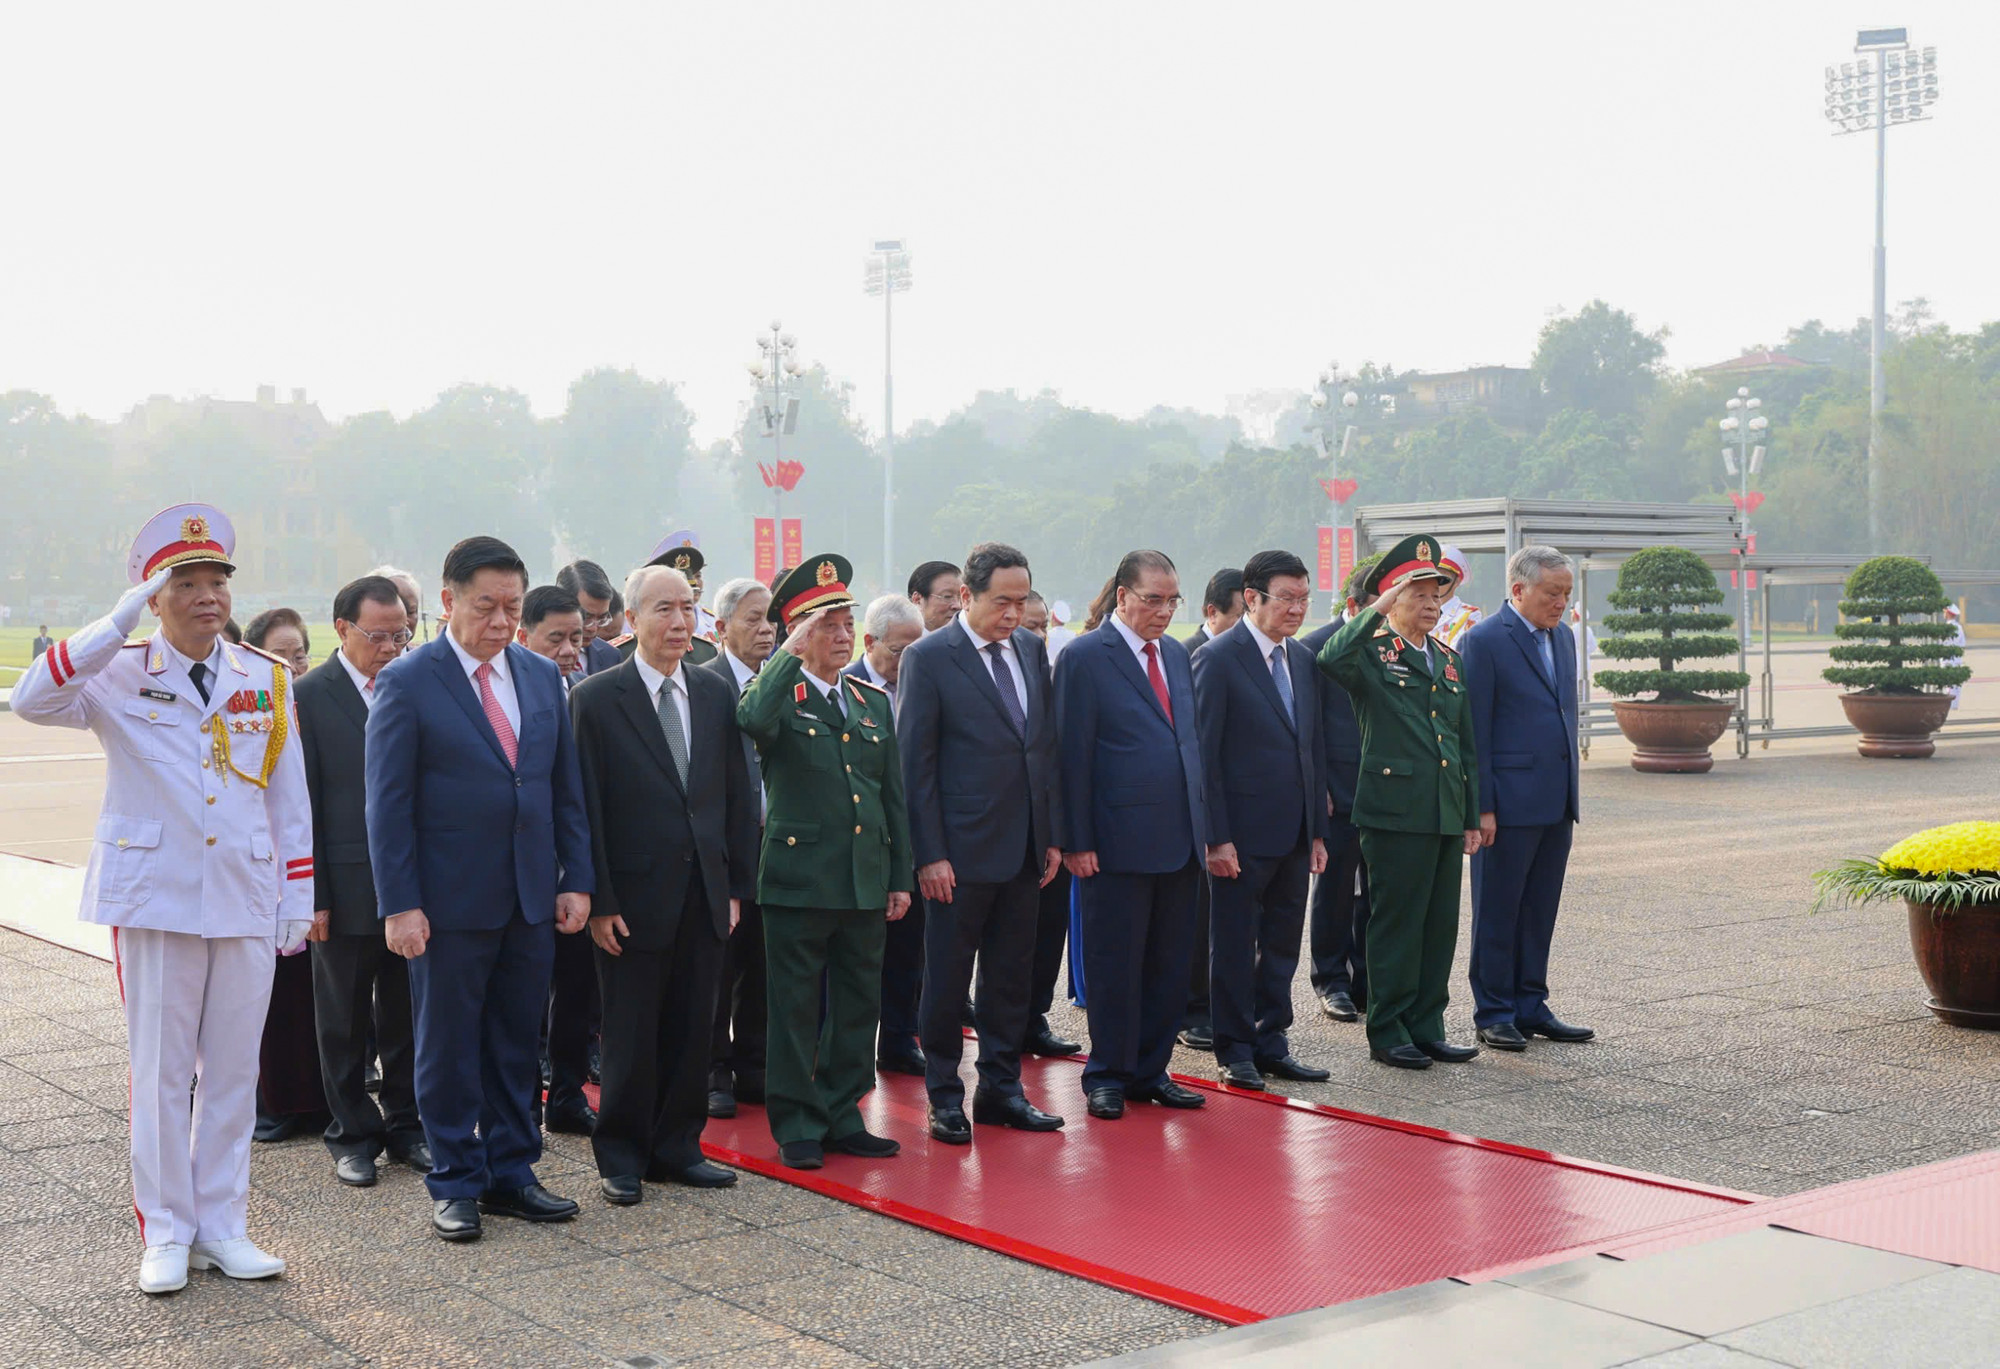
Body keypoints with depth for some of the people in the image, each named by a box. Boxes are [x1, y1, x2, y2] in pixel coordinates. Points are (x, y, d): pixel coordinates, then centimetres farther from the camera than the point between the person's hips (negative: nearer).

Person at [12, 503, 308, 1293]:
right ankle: (165, 1233, 14)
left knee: (233, 1067, 8)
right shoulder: (119, 678, 0)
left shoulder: (268, 680, 7)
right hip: (154, 898, -2)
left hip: (246, 900, 3)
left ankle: (221, 1224, 19)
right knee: (161, 1069, 3)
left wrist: (298, 900, 6)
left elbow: (290, 799, 9)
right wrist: (117, 625, -21)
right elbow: (31, 701, -19)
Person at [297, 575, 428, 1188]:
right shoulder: (308, 695, -5)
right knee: (345, 1021, 10)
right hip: (347, 888, -3)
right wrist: (312, 895, -11)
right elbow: (301, 804, -7)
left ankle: (406, 1125, 25)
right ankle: (352, 1133, 22)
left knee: (407, 1015, 12)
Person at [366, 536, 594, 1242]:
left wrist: (577, 879, 4)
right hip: (450, 899, -4)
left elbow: (565, 787, 11)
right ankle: (455, 1182, 18)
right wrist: (399, 904, -14)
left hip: (531, 898, 5)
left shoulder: (542, 676, 8)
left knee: (517, 1044, 12)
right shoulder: (406, 682, -8)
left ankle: (510, 1172, 23)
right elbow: (388, 804, -9)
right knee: (448, 1046, 7)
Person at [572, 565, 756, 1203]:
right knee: (631, 1037, 4)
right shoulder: (596, 699, -6)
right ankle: (621, 1156, 18)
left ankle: (676, 1148, 23)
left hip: (705, 896, 4)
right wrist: (598, 902, -11)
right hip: (634, 897, -4)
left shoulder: (715, 693, 8)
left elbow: (737, 797, 11)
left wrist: (736, 885, 6)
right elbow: (587, 808, -7)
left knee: (692, 1030, 10)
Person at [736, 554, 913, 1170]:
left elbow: (893, 796, 16)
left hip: (866, 882, 5)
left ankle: (842, 1116, 23)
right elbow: (753, 720, -30)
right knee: (795, 1008, 2)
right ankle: (797, 1126, 12)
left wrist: (901, 877, 12)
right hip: (798, 879, -5)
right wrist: (792, 651, -21)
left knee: (857, 1004, 11)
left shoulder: (874, 702, 14)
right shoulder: (776, 695, -2)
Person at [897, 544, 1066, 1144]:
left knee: (1012, 975, 12)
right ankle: (944, 1095, 17)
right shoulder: (928, 658, -8)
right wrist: (929, 854, -13)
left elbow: (1047, 745, 13)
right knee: (948, 978, 5)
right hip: (961, 848, -5)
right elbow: (915, 763, -9)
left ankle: (1001, 1088, 23)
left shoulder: (1031, 649, 9)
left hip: (1024, 847, 6)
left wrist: (1052, 835, 9)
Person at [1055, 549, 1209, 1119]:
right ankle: (1107, 1076, 15)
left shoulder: (1176, 654, 14)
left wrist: (1204, 823, 12)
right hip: (1119, 844, -6)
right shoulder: (1085, 657, -7)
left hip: (1180, 839, 7)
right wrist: (1076, 842, -13)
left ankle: (1150, 1071, 22)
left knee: (1170, 965, 10)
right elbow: (1073, 756, -9)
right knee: (1114, 965, 3)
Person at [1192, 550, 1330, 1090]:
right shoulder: (1217, 659, -10)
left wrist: (1318, 830, 12)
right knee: (1234, 944, 3)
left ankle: (1271, 1043, 23)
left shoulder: (1301, 659, 12)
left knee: (1283, 942, 12)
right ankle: (1234, 1051, 14)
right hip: (1243, 833, -7)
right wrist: (1216, 837, -17)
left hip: (1293, 833, 7)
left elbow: (1312, 748, 16)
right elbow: (1204, 755, -12)